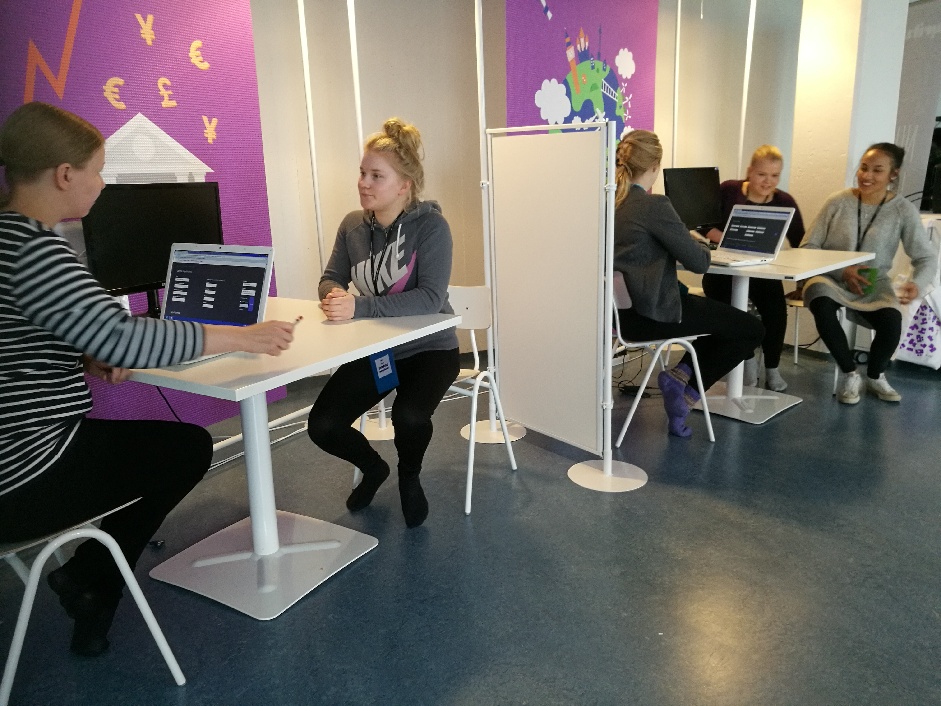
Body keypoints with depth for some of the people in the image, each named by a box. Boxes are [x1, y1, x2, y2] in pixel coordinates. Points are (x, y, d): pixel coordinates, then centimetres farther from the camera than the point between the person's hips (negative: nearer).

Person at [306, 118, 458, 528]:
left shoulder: (430, 225, -17)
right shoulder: (352, 226, 0)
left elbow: (430, 299, -27)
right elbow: (331, 279, 5)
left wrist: (358, 307, -37)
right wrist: (335, 295, -22)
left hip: (429, 348, -5)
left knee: (409, 417, -32)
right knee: (322, 426, -10)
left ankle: (409, 478, 5)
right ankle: (373, 467, 25)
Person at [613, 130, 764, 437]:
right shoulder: (654, 205, -19)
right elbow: (699, 262, -14)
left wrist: (686, 242, 18)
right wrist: (698, 244, 7)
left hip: (621, 309, 9)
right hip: (652, 313, -9)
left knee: (727, 319, 27)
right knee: (752, 329, 7)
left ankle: (680, 376, 17)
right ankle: (685, 388, 9)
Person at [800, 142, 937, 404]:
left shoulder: (904, 210, -4)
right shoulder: (838, 202, -5)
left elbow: (927, 257, -3)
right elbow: (808, 246, -5)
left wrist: (917, 283, -26)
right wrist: (842, 271, -19)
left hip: (874, 284, 1)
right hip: (831, 278, -1)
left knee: (891, 320, -30)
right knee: (822, 305, -36)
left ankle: (875, 376, 6)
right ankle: (850, 374, -11)